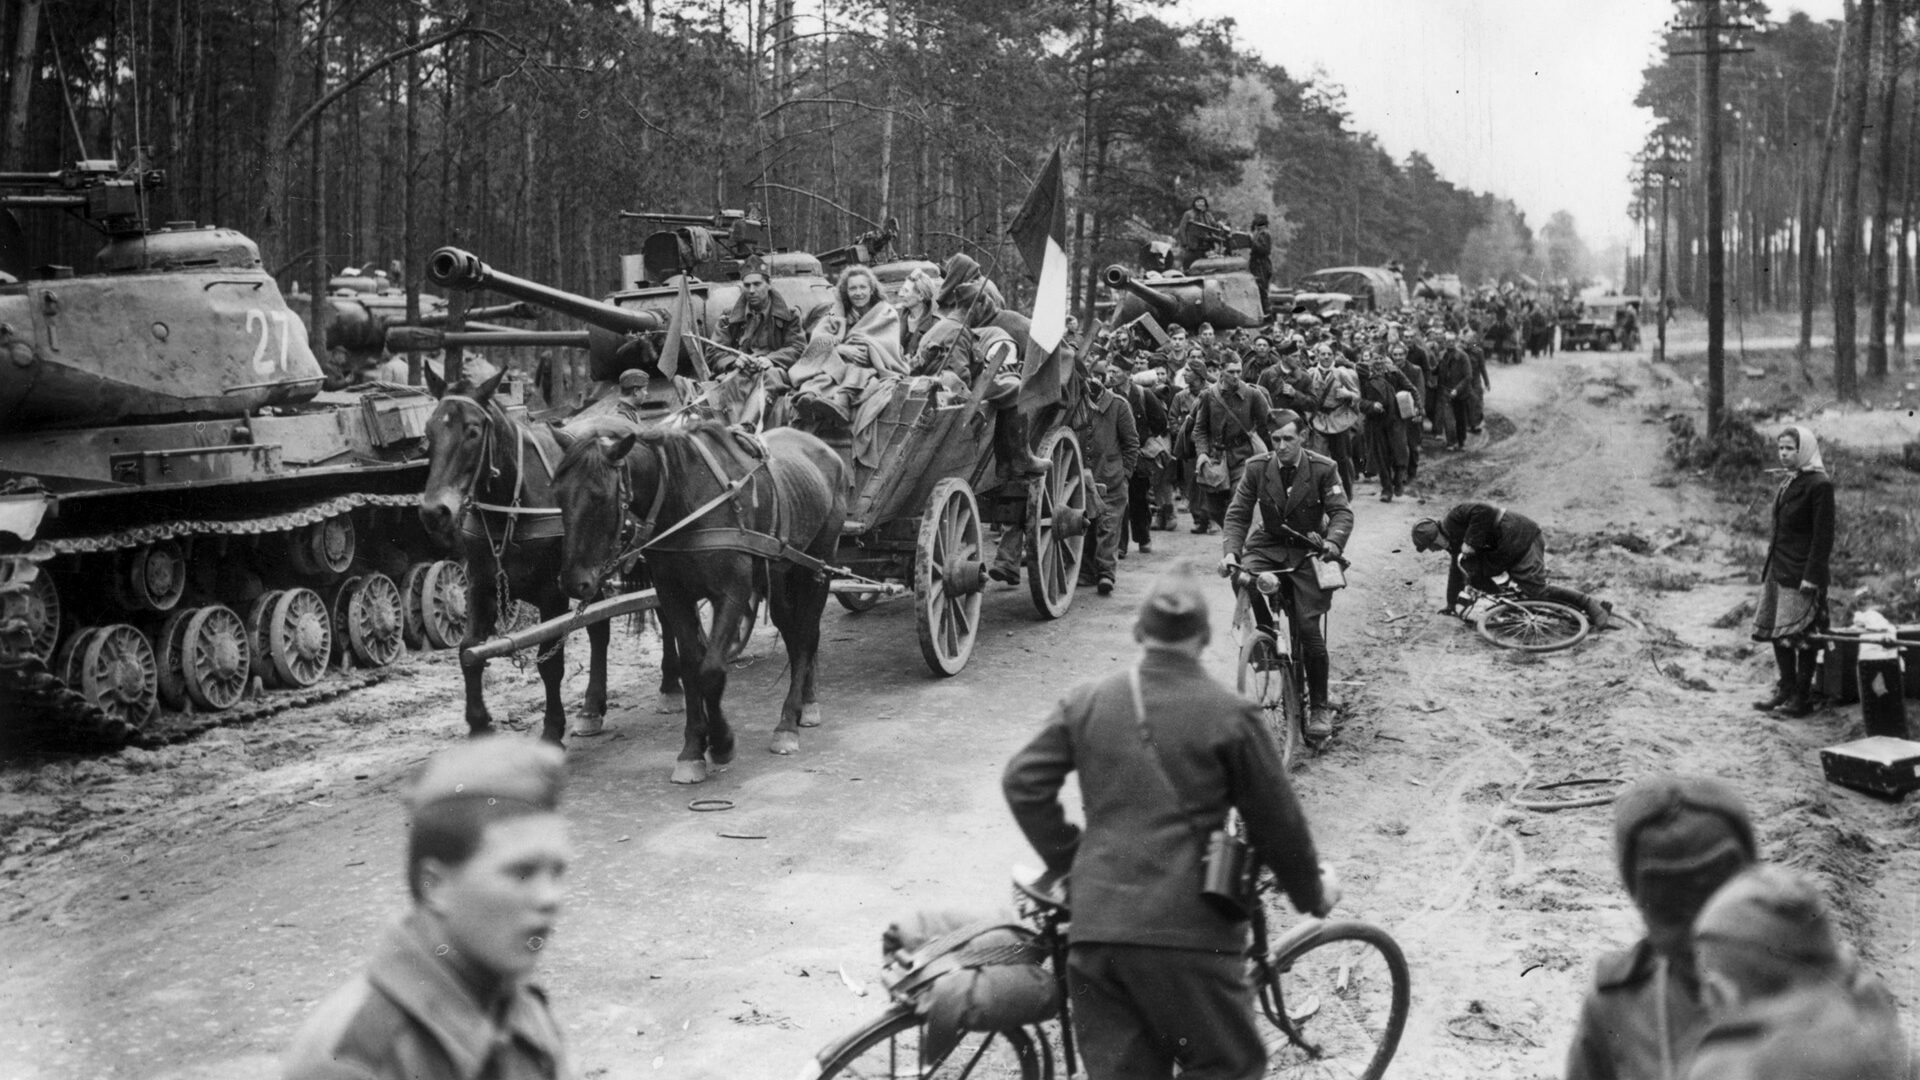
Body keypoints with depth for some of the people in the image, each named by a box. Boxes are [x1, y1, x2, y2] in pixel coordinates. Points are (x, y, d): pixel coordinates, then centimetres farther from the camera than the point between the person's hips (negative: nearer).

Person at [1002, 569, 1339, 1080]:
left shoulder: (1086, 702, 8)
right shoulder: (1229, 714, -4)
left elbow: (1023, 784, 7)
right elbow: (1275, 821, 2)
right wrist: (1313, 892, 19)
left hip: (1095, 926, 4)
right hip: (1186, 930, -4)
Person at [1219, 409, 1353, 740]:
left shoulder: (1323, 469, -8)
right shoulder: (1257, 468, -4)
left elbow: (1342, 511, -11)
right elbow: (1237, 514, -3)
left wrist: (1332, 542, -32)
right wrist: (1230, 551, -19)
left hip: (1307, 551, -2)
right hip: (1269, 545, 2)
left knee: (1309, 628, -12)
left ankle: (1319, 707, 2)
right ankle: (1265, 632, -5)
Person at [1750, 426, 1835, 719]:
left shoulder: (1819, 485, -13)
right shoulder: (1788, 483, 13)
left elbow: (1823, 535, -15)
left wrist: (1812, 576, -18)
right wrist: (1768, 564, 16)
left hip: (1802, 573, -8)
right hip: (1778, 570, 8)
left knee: (1800, 635, -2)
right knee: (1777, 631, 12)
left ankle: (1802, 697, 7)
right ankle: (1786, 688, 24)